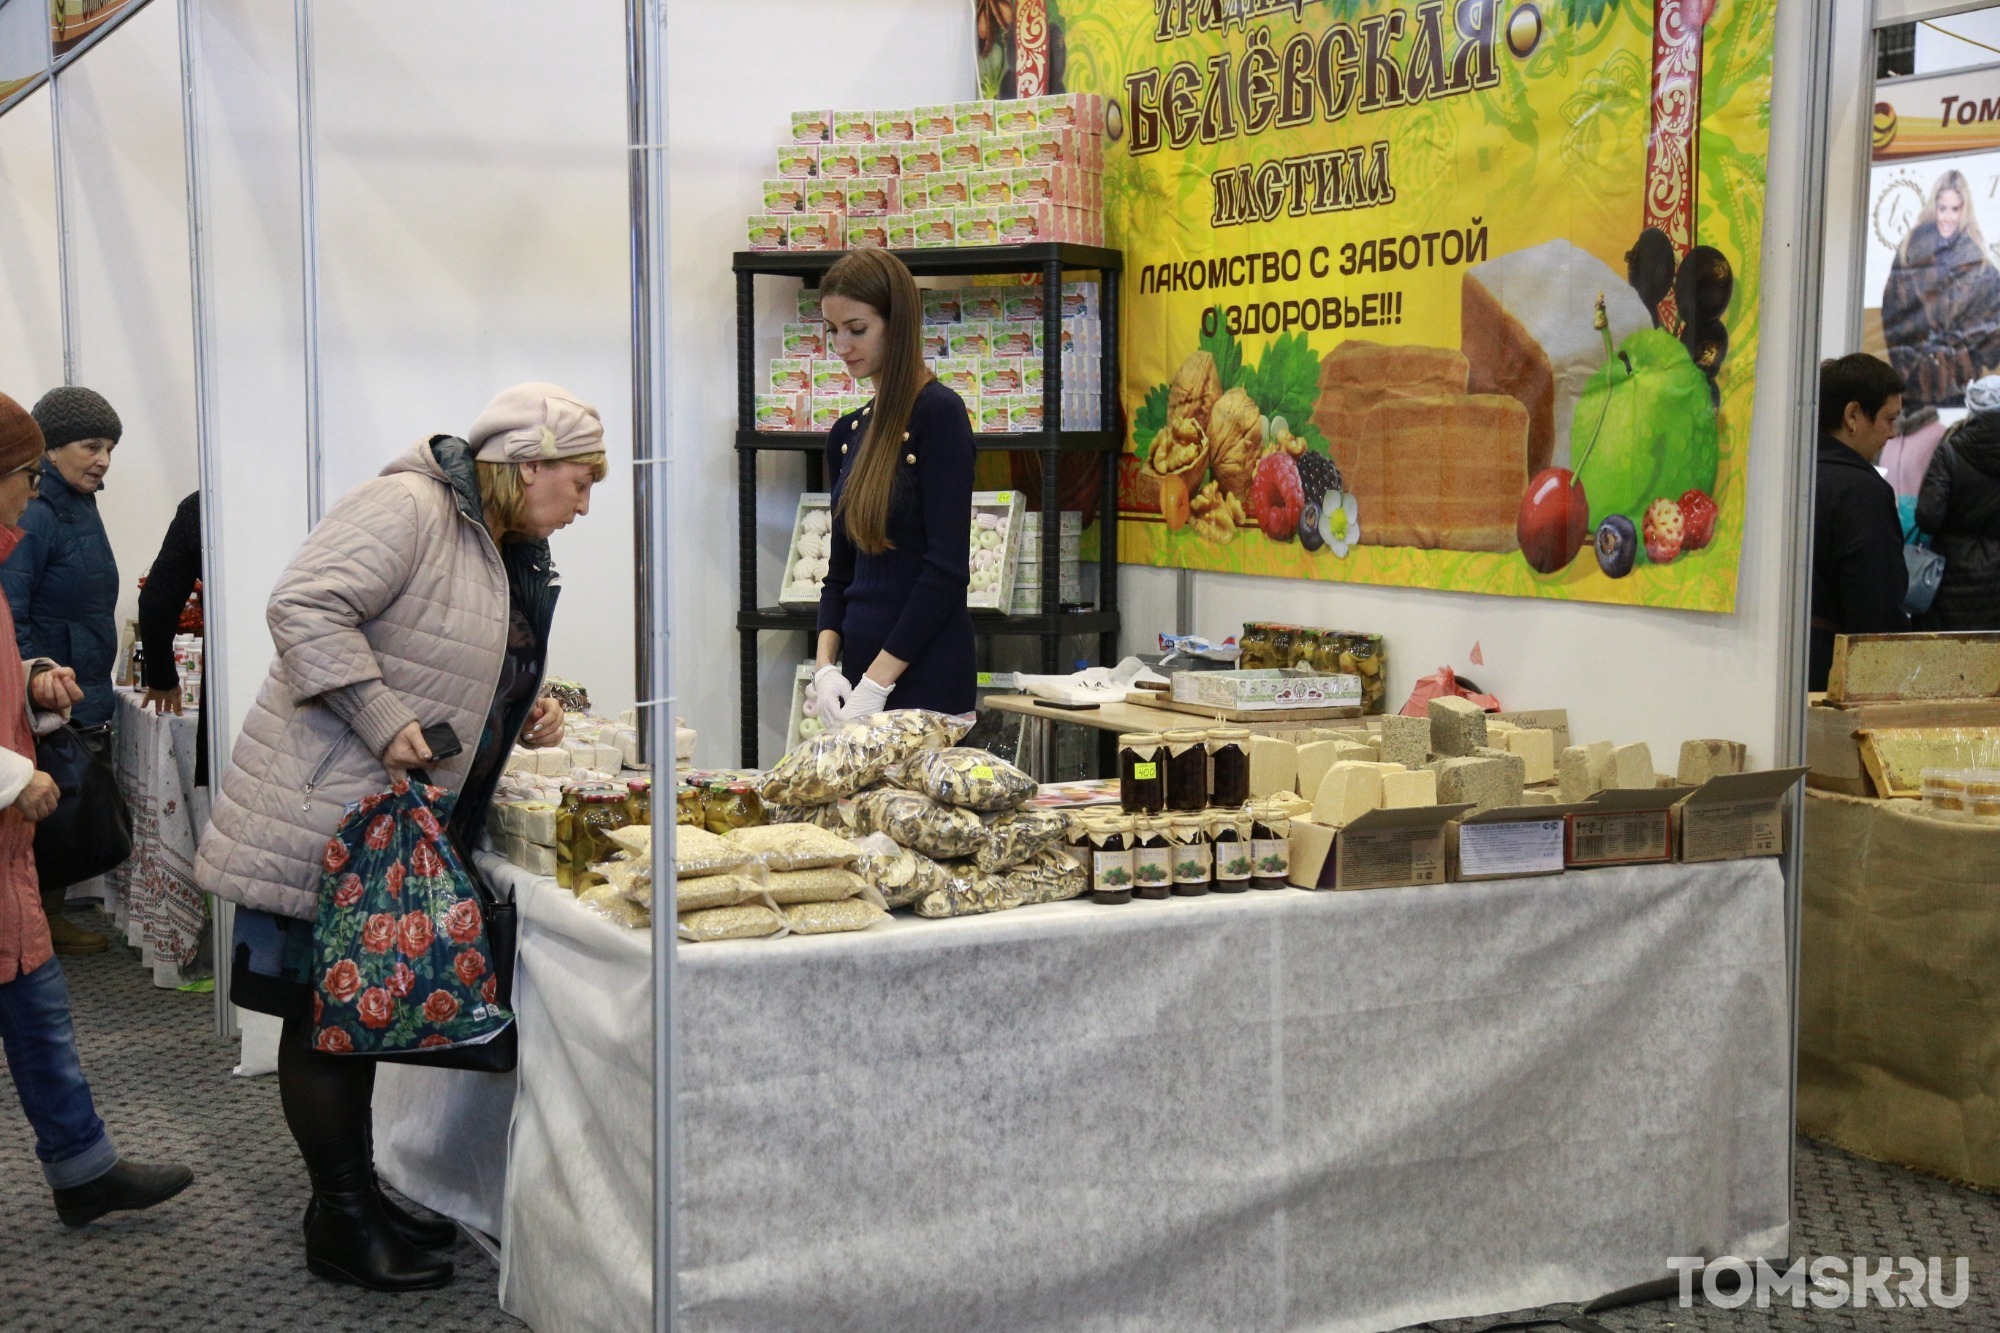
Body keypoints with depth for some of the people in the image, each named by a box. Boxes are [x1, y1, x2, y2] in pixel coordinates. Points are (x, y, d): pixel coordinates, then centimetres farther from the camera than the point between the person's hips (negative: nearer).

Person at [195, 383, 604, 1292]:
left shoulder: (509, 555, 15)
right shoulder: (408, 507, -16)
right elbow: (306, 608, -24)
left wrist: (524, 718, 7)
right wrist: (382, 721, -25)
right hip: (323, 804, -10)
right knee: (322, 1012, 0)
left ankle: (358, 1193, 27)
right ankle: (340, 1225, 8)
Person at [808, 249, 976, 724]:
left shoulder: (939, 414, -9)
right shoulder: (847, 433, 13)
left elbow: (947, 568, -15)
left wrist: (876, 682, -17)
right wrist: (825, 667, -1)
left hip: (923, 679, -7)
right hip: (861, 674, 7)